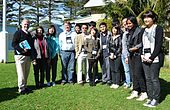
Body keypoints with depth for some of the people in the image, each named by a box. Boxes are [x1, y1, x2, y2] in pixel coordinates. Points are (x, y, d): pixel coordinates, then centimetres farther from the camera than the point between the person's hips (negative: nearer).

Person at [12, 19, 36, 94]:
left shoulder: (29, 34, 20)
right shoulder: (18, 33, -2)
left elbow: (32, 46, 21)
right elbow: (14, 44, -11)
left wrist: (33, 57, 15)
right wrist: (21, 50, -22)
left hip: (28, 56, 7)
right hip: (20, 56, -7)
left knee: (26, 73, 10)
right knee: (21, 73, -5)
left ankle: (25, 87, 19)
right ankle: (21, 89, 2)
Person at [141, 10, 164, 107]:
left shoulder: (158, 28, -3)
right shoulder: (144, 30, 18)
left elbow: (159, 45, -9)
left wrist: (152, 57, -14)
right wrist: (142, 55, 3)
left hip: (155, 58, -6)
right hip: (145, 58, 6)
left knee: (154, 78, -5)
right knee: (148, 79, 7)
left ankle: (156, 99, 4)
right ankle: (150, 98, 15)